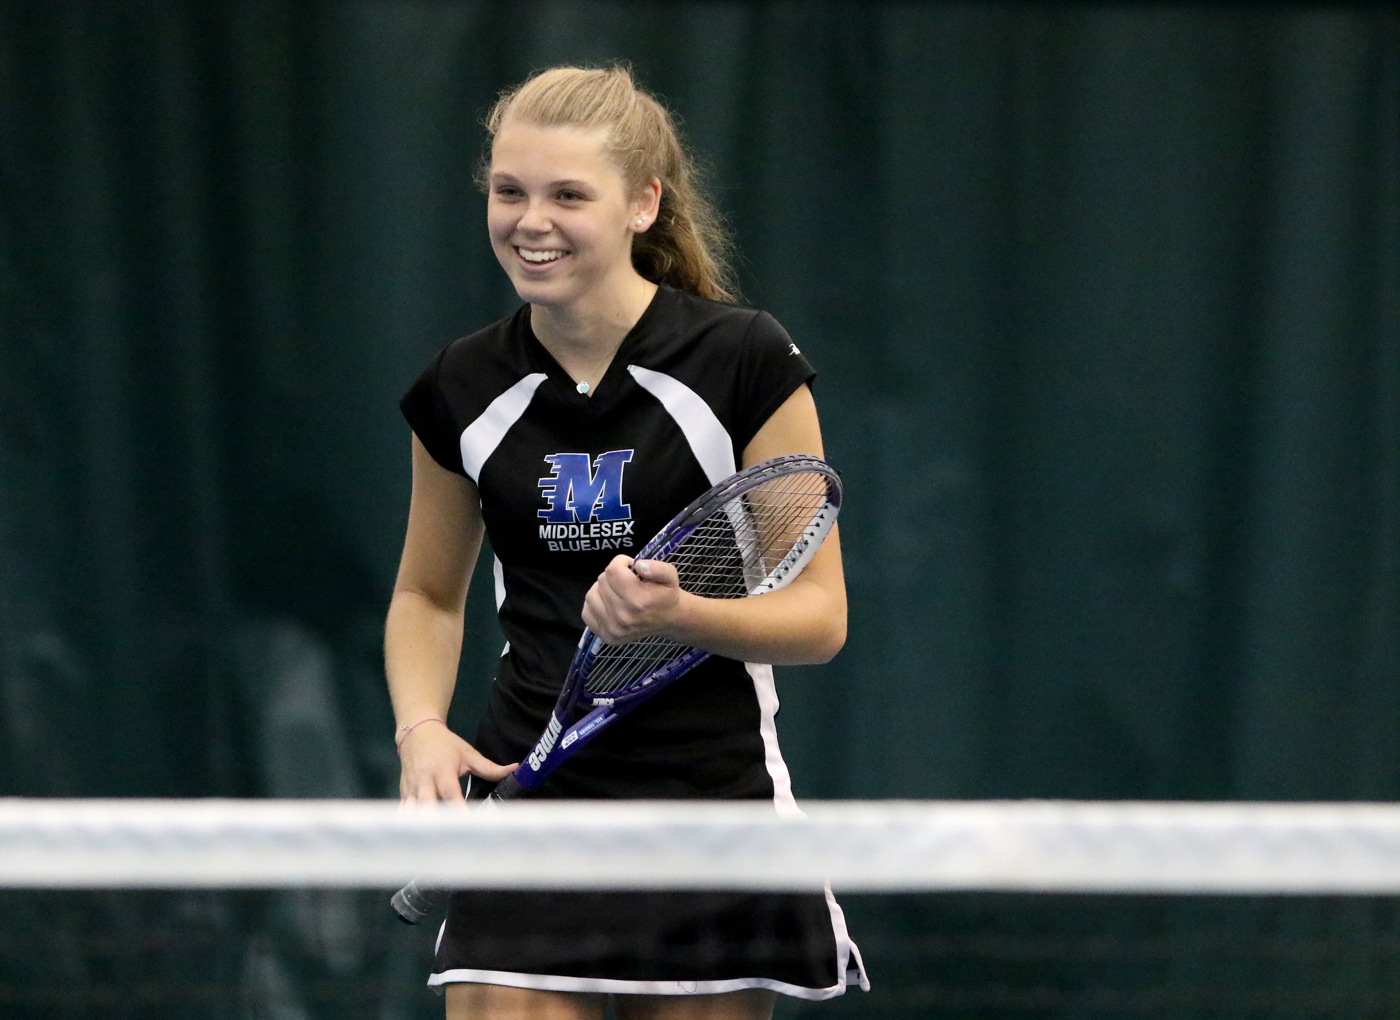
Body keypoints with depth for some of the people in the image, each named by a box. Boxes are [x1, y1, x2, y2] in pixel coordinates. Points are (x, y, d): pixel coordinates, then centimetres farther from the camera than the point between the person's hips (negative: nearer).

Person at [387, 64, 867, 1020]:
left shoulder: (746, 359, -6)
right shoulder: (463, 388, 5)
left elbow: (820, 614, -3)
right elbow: (428, 594, 20)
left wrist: (675, 614, -22)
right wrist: (421, 728, 0)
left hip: (714, 793, -2)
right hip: (530, 799, 2)